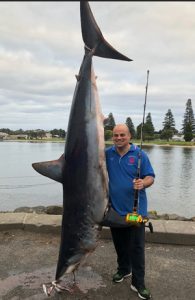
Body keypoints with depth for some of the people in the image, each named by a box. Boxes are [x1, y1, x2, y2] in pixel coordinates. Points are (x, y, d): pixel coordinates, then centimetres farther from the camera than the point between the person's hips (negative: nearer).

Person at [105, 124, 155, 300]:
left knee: (137, 248, 2)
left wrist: (143, 183, -29)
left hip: (135, 210, -3)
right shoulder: (107, 154, 2)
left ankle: (138, 283, 17)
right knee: (120, 244, 19)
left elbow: (150, 177, -6)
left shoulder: (139, 154, -6)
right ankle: (123, 269, 42)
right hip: (114, 209, 3)